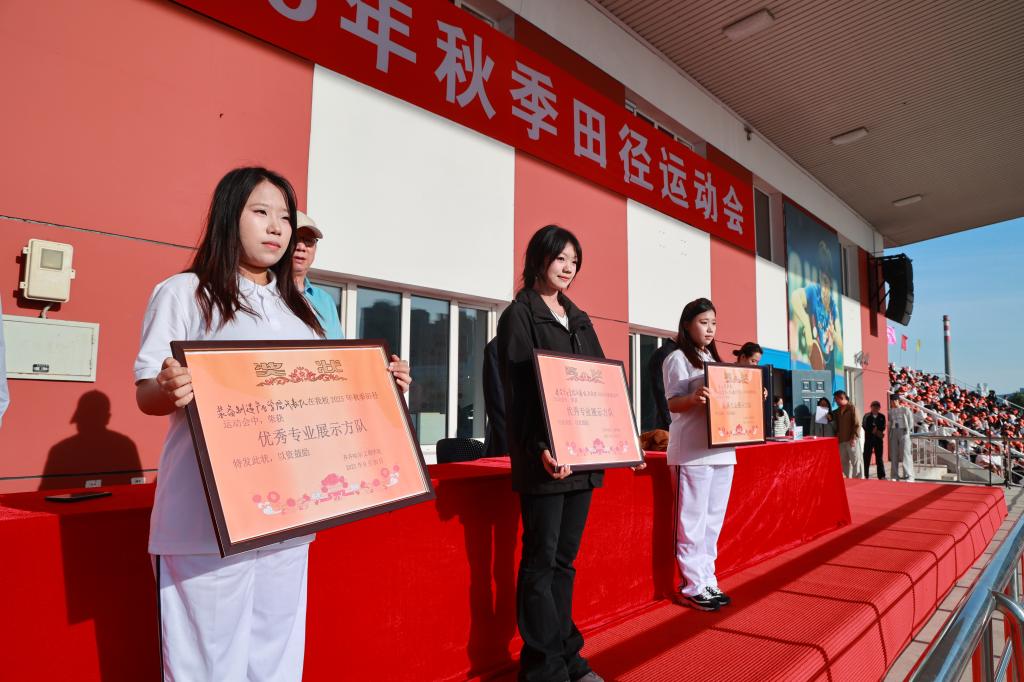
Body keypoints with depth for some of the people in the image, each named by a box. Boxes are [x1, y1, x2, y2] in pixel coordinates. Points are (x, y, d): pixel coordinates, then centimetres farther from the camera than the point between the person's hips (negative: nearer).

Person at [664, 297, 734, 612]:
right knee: (693, 521, -3)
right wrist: (694, 398, -32)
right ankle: (692, 587, 6)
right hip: (693, 451, -7)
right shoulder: (678, 358, -3)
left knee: (714, 521, 12)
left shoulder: (715, 360, 20)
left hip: (721, 448, 8)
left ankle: (708, 581, 21)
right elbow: (673, 403, -12)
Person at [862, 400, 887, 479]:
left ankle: (881, 476, 6)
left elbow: (883, 428, -1)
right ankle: (865, 476, 4)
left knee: (879, 457, 3)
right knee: (866, 457, 0)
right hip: (868, 438, -1)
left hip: (878, 439, 1)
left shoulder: (882, 416, 8)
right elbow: (865, 426, -5)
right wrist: (873, 431, -15)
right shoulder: (867, 416, 4)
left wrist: (876, 430, -16)